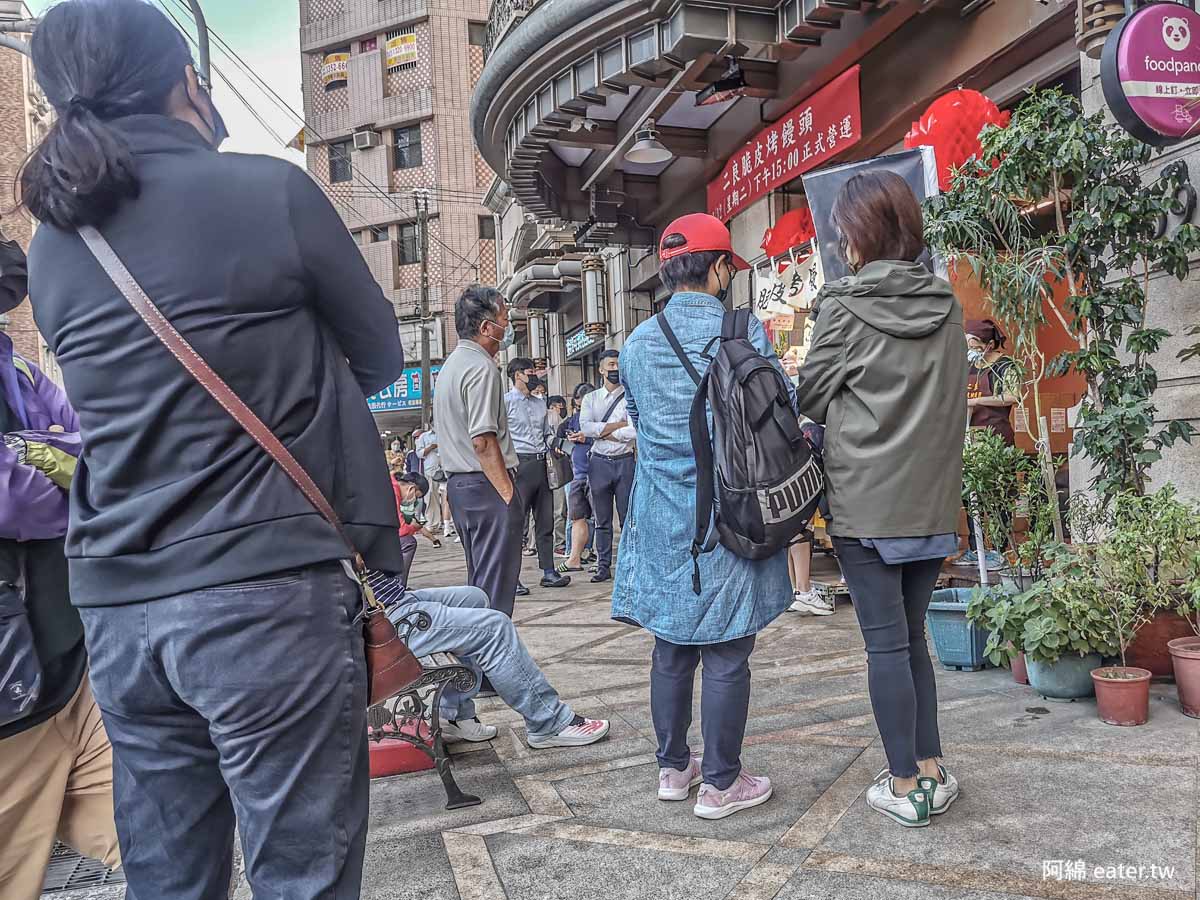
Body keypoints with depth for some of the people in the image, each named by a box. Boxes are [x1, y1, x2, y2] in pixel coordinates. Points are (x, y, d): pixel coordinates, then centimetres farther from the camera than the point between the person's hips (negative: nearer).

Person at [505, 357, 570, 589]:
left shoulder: (540, 404, 19)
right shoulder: (505, 402, -2)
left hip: (542, 465, 7)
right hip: (519, 464, -7)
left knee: (545, 522, 8)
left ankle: (549, 572, 15)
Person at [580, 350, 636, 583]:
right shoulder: (590, 398, 10)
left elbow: (636, 431, -12)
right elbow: (584, 427, -6)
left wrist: (603, 432, -7)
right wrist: (617, 425, -10)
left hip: (624, 461, -2)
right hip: (599, 462, 2)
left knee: (628, 518, 1)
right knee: (602, 520, 7)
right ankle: (603, 566, 13)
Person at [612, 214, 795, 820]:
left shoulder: (638, 343, 5)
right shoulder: (744, 331, -9)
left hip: (662, 519, 5)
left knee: (671, 648, 15)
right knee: (726, 655, 5)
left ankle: (673, 767, 28)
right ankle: (720, 783, 16)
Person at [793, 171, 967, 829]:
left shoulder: (846, 305, -9)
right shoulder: (946, 305, 7)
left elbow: (810, 399, -2)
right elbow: (952, 401, 14)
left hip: (866, 501, -5)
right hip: (931, 499, 5)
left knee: (886, 642, 3)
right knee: (911, 636, 16)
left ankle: (906, 787, 12)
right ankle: (931, 770, 23)